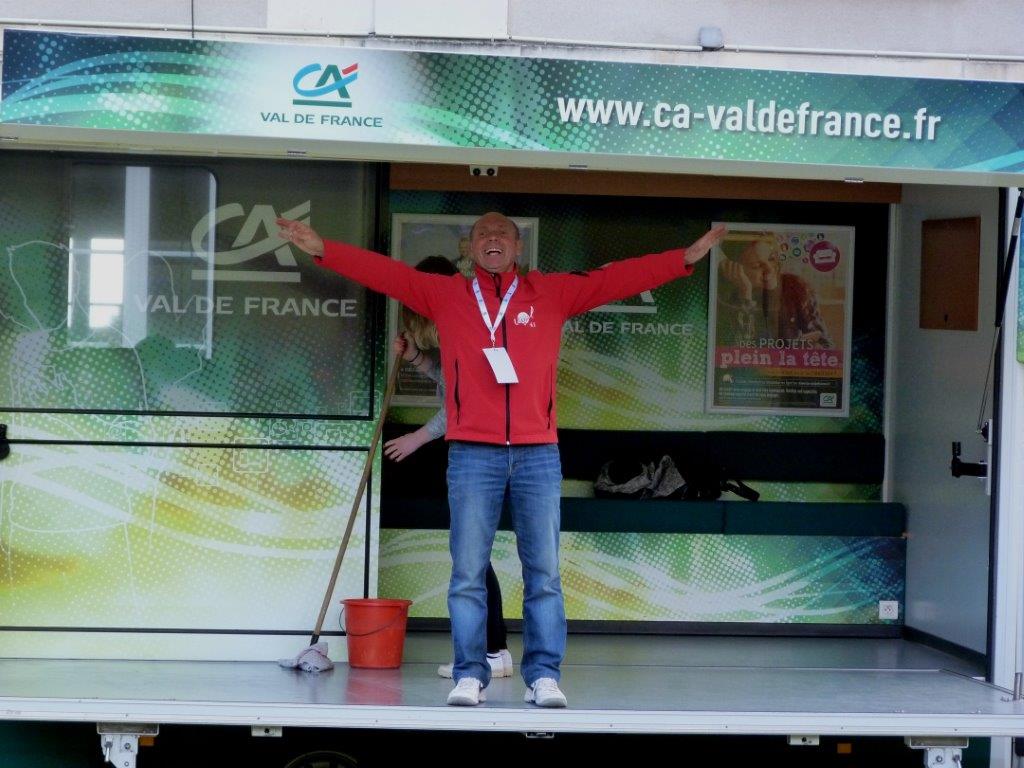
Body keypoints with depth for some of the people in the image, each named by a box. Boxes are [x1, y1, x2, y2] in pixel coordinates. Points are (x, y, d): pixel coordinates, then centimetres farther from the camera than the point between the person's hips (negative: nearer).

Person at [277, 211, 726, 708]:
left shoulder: (553, 293, 11)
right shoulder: (443, 294, 11)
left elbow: (619, 278, 8)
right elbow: (382, 271, 7)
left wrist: (686, 258, 2)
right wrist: (322, 250, -1)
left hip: (538, 454, 1)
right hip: (472, 454, 0)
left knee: (543, 573, 1)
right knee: (467, 573, 0)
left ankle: (544, 676, 6)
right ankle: (469, 676, 6)